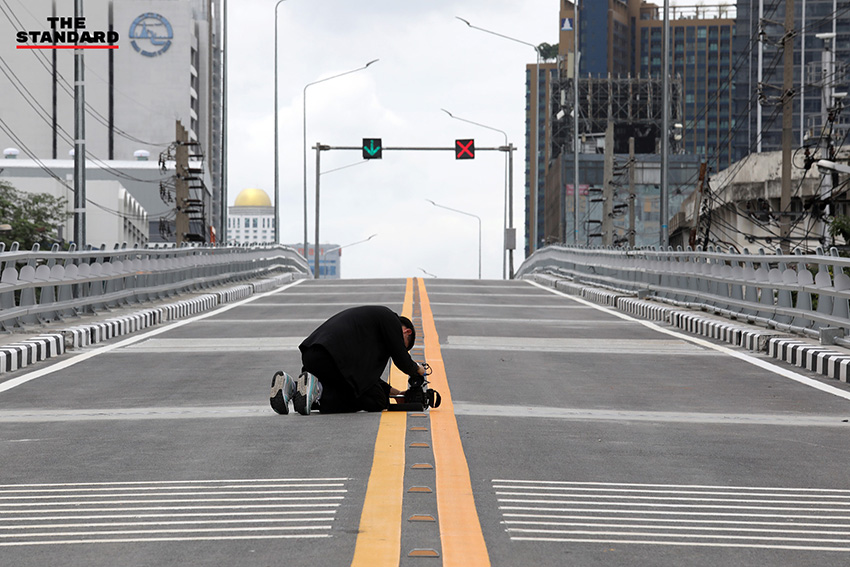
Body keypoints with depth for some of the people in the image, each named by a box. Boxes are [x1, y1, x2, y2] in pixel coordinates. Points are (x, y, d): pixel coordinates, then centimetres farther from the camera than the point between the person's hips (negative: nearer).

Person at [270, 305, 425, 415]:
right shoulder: (390, 318, 8)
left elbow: (365, 372, 37)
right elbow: (401, 359, 5)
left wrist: (393, 391, 37)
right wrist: (417, 369, 26)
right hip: (333, 359, -10)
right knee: (377, 401, 1)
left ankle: (290, 386, 5)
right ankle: (316, 390, -15)